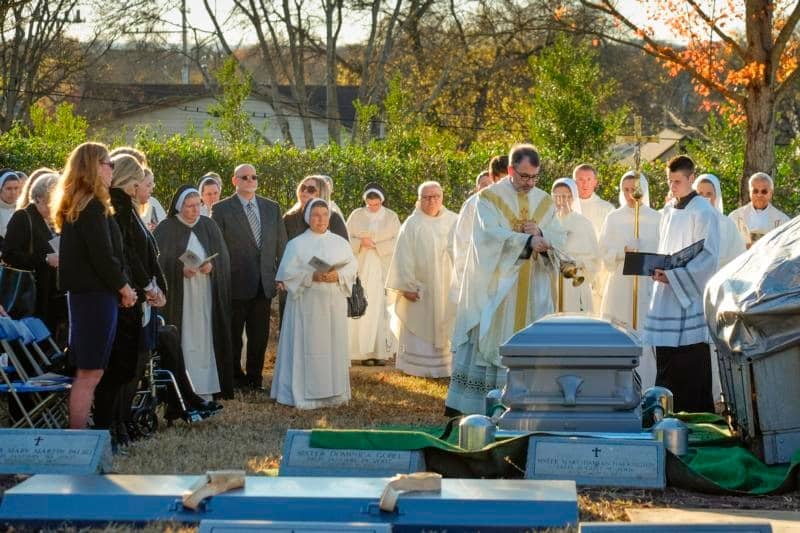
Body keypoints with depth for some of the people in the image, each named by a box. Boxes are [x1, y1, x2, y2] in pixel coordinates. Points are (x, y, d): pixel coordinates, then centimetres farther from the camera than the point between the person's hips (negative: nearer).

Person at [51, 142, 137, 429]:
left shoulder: (74, 206, 15)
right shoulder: (93, 206, -14)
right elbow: (103, 255, -20)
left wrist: (119, 287, 11)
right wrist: (124, 287, -6)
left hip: (82, 292, 10)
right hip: (96, 294, -10)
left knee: (87, 371, 13)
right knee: (90, 372, -7)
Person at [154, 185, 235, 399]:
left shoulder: (209, 226, 10)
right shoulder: (166, 229, 0)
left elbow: (223, 256, 9)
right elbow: (159, 261, -4)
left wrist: (211, 266, -11)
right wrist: (180, 269, -18)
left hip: (206, 294, 3)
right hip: (177, 295, -3)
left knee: (204, 339, 0)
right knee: (183, 340, -5)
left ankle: (205, 389, 3)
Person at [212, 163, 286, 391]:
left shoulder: (272, 208, 9)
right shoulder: (222, 209, -4)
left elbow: (281, 243, 11)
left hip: (264, 284, 3)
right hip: (236, 284, -3)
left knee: (260, 334, 8)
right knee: (233, 335, 8)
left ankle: (255, 377, 20)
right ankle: (235, 377, 21)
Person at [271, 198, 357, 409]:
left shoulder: (340, 242, 10)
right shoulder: (297, 244, 2)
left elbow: (352, 266, 4)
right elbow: (287, 272, -5)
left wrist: (337, 276, -15)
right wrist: (312, 276, -18)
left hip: (334, 304, 3)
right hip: (307, 304, -3)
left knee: (333, 345, 4)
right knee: (307, 346, -4)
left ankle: (333, 391, 12)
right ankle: (305, 393, 0)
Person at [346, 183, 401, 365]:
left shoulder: (391, 217, 4)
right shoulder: (356, 216, 5)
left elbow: (397, 241, -1)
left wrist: (376, 244, -13)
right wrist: (361, 242, -15)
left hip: (384, 270, 0)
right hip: (362, 269, 0)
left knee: (382, 308, -4)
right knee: (363, 308, -5)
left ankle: (381, 351, -1)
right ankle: (365, 351, -3)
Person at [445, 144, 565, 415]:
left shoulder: (545, 202, 12)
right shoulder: (489, 198, -2)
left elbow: (559, 240, 7)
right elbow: (492, 235, -17)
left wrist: (541, 235, -15)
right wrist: (527, 241, -30)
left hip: (532, 291, 4)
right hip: (496, 286, -4)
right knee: (488, 339, -4)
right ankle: (469, 403, -1)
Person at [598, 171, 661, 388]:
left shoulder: (656, 218, 5)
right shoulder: (614, 218, 9)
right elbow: (605, 251, 3)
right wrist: (623, 252, -15)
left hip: (648, 283, -1)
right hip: (621, 285, 1)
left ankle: (646, 388, -2)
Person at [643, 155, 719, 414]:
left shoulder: (703, 211, -7)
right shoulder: (669, 210, 16)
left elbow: (708, 256, -13)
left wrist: (673, 275, -20)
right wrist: (658, 269, 5)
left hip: (691, 296, -7)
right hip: (666, 296, 7)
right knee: (667, 364, 7)